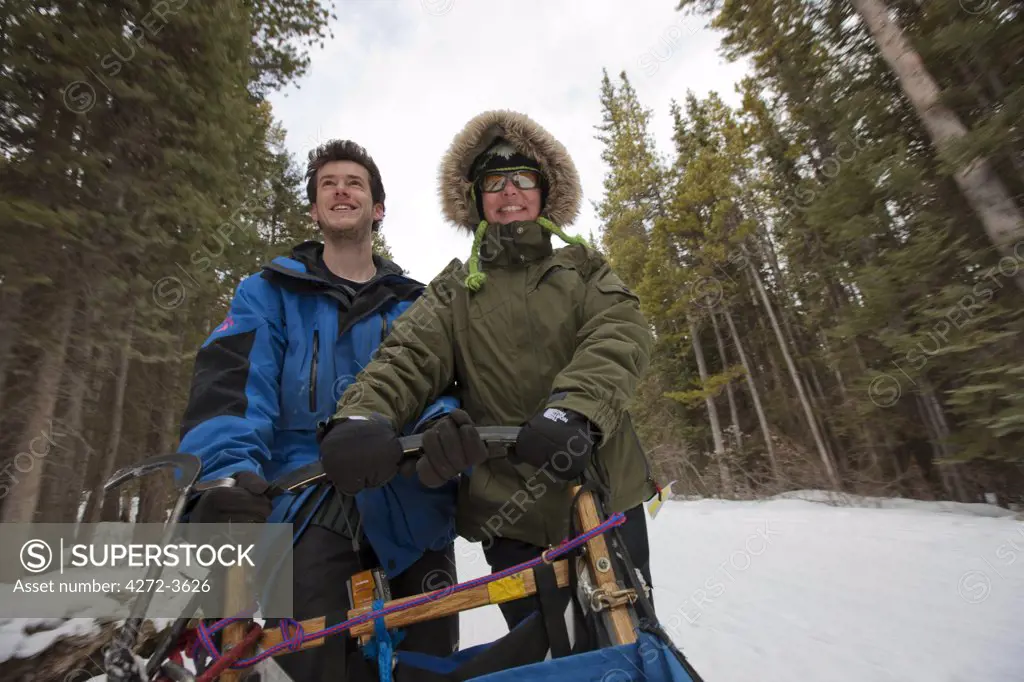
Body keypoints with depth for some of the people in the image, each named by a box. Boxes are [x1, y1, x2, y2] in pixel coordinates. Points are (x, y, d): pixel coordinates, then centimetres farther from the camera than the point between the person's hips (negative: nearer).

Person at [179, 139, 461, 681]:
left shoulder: (414, 305, 15)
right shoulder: (269, 293, 10)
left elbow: (433, 383, 3)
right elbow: (229, 385, -7)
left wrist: (444, 422, -23)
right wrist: (228, 476, -27)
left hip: (410, 508, 2)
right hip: (313, 509, -1)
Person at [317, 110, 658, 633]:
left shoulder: (584, 268, 9)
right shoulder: (454, 291, 9)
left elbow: (622, 333, -9)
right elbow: (409, 355, -7)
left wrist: (572, 409, -29)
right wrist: (364, 414, -28)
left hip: (606, 496, 1)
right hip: (510, 512, 0)